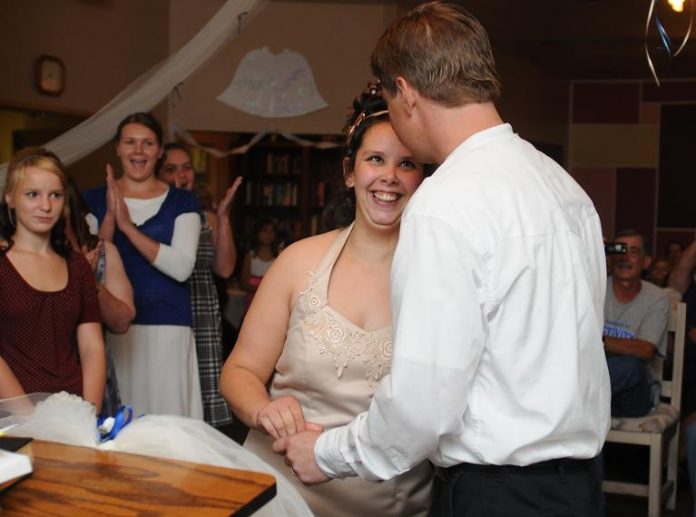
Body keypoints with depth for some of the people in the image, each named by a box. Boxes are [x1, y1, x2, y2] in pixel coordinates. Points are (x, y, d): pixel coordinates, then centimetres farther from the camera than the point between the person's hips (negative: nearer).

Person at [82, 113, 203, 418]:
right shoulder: (94, 200, 8)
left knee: (167, 417, 0)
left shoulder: (181, 202, 3)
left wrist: (127, 225, -15)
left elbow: (181, 268, -11)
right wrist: (110, 217, -13)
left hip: (167, 327, -1)